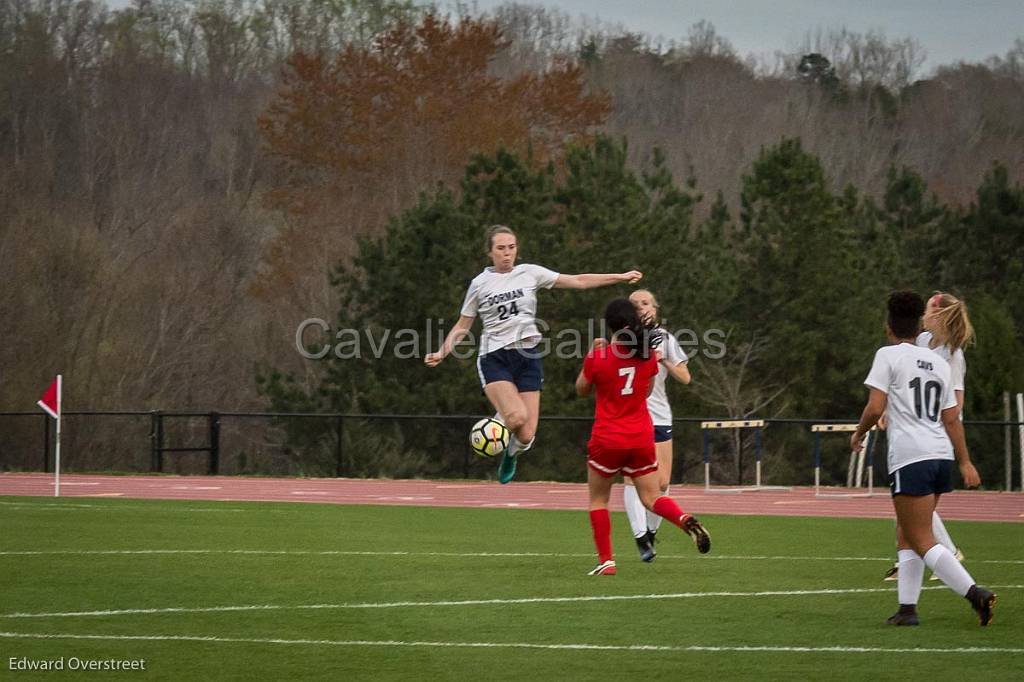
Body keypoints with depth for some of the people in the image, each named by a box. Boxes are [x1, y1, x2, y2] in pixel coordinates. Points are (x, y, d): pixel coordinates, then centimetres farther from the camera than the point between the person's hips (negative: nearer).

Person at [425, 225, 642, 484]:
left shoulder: (530, 273, 5)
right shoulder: (480, 283, 2)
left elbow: (578, 281, 7)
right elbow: (462, 326, 9)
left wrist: (621, 277, 4)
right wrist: (442, 353, -6)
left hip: (527, 357, 2)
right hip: (494, 358, -2)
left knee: (526, 435, -5)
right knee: (517, 416, -29)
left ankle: (511, 453, 32)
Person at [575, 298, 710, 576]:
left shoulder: (598, 357, -10)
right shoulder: (648, 354, 0)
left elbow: (581, 390, 6)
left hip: (607, 440, -3)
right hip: (642, 437, 3)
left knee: (598, 499, 12)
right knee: (651, 497, 8)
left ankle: (606, 561, 5)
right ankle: (686, 520, -22)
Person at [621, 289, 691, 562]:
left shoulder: (665, 339, 9)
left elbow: (685, 378, 7)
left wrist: (664, 360, -9)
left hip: (659, 417, 3)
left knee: (661, 482, 1)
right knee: (632, 477, -15)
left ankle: (651, 531, 22)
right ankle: (641, 538, -16)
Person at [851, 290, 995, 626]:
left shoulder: (888, 355, -2)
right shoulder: (938, 362, 16)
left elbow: (875, 408, -10)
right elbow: (951, 418, 14)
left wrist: (859, 434, 8)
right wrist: (966, 462, 15)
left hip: (909, 458, -7)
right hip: (942, 456, 7)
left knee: (922, 541, -6)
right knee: (906, 534, 16)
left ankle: (975, 592, -21)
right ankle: (907, 608, 10)